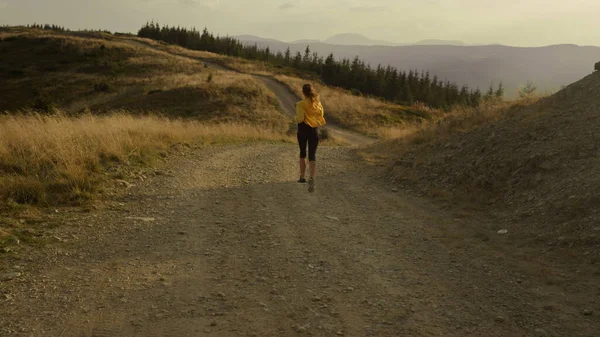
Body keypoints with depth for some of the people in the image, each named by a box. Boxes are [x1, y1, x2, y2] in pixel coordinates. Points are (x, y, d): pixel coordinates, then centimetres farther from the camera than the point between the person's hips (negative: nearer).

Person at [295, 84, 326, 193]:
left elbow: (300, 119, -19)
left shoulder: (301, 104, -13)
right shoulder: (318, 103, 1)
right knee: (312, 155, -1)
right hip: (314, 130, 2)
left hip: (303, 130, -2)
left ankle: (302, 177, 27)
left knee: (302, 153, 18)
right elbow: (321, 118, 6)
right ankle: (311, 178, -24)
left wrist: (296, 117, 2)